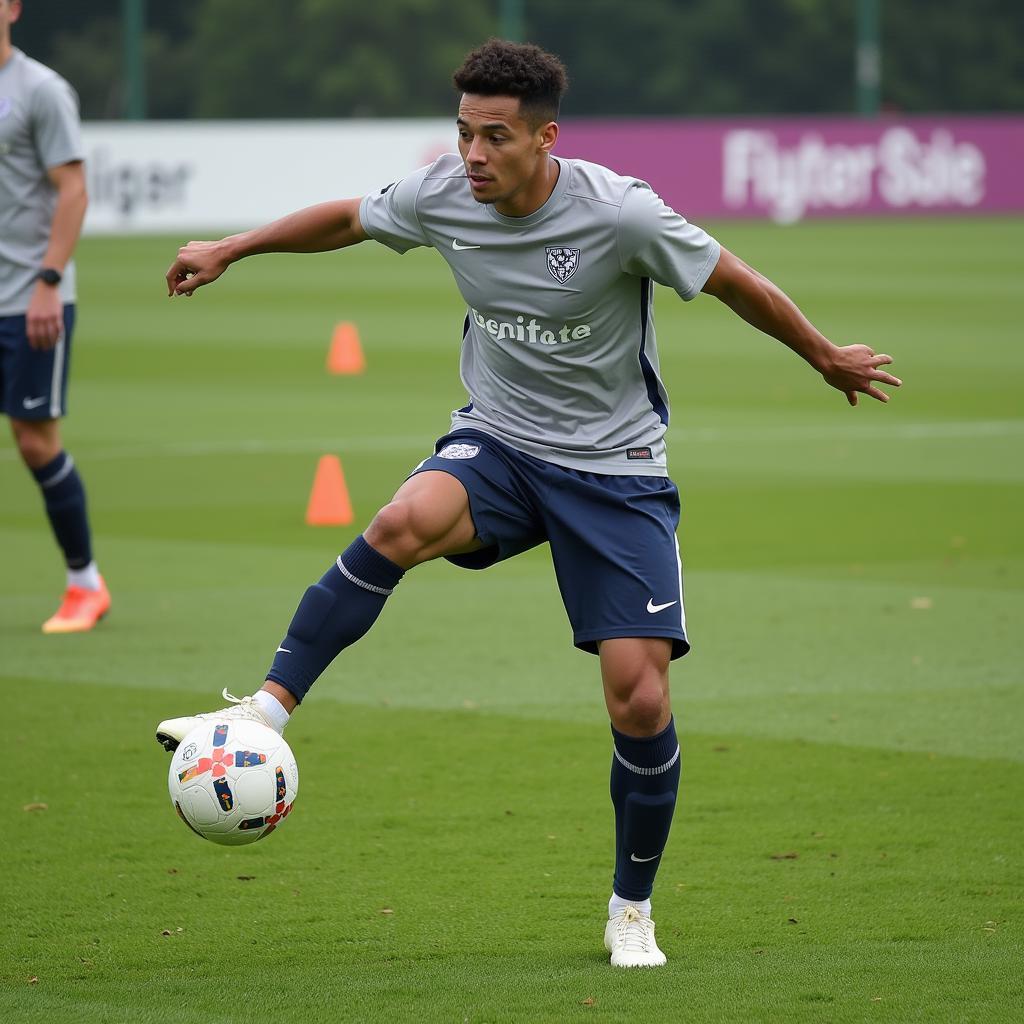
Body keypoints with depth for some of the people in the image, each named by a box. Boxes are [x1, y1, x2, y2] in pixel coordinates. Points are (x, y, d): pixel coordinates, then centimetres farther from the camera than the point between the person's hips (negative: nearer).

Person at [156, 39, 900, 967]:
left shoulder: (619, 213, -22)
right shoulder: (442, 196, -9)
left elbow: (735, 284, -8)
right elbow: (349, 219, 12)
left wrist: (828, 359, 5)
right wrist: (228, 250, 18)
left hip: (616, 469, -2)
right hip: (498, 444, 2)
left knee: (641, 700, -7)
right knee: (406, 522, -34)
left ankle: (632, 910, 15)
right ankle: (266, 710, -29)